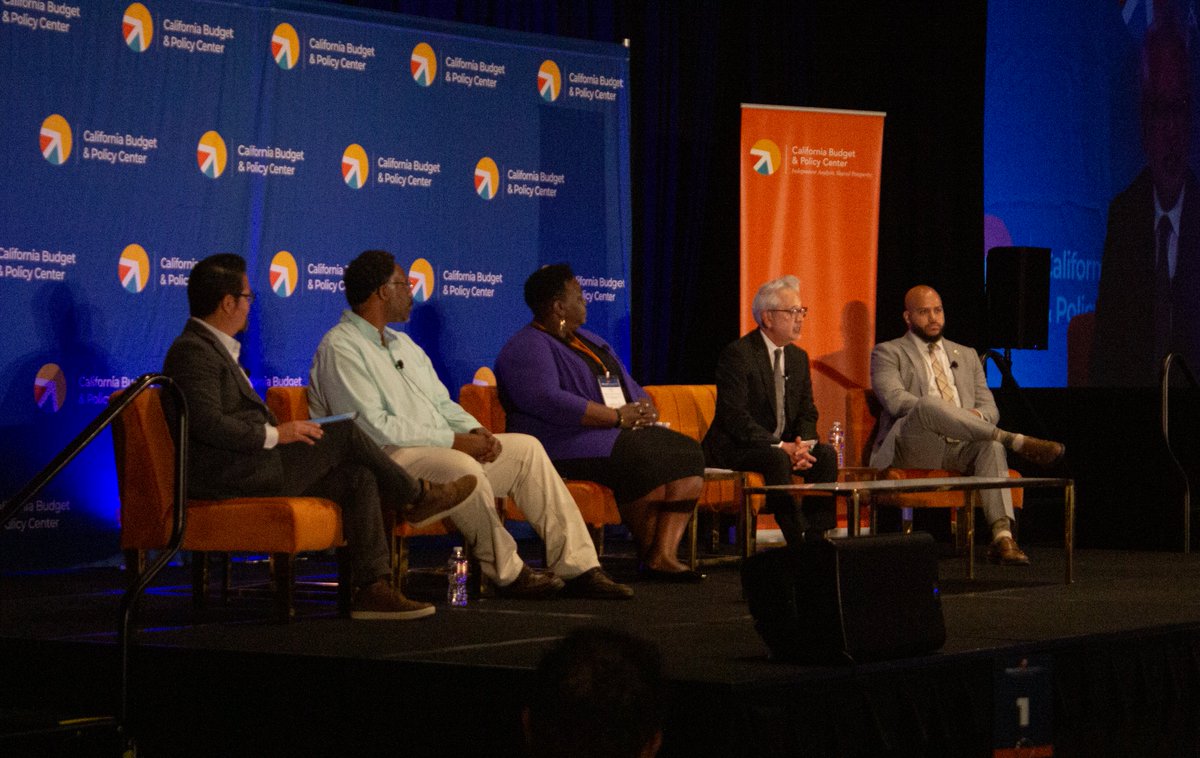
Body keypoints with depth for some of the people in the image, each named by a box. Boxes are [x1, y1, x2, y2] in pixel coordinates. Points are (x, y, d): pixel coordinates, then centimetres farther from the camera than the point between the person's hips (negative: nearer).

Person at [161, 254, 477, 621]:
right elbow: (207, 423, -24)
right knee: (343, 434, -12)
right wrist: (274, 434, -18)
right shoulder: (192, 351, -13)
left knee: (359, 477, -2)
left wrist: (280, 431, 10)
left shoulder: (214, 347, 22)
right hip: (230, 477, -11)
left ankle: (373, 587, -7)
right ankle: (417, 497, 9)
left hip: (251, 471, 11)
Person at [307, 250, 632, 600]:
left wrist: (475, 431, -1)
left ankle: (577, 567, -5)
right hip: (387, 460, -9)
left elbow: (442, 403, 23)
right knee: (460, 467, -36)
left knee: (526, 448, -1)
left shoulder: (403, 344, 23)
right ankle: (507, 573, -19)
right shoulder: (340, 348, -8)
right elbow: (374, 427, -18)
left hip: (443, 450, 10)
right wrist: (453, 440, -17)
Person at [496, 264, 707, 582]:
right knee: (645, 460, -32)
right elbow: (548, 401, -22)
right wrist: (619, 416, -19)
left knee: (687, 454, -11)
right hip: (571, 442, -10)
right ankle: (648, 554, -13)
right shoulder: (526, 349, -7)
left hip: (622, 433, 10)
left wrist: (644, 408, -2)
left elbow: (627, 385, 25)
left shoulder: (587, 340, 24)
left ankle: (664, 556, -20)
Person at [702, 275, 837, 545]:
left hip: (781, 447, 7)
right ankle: (797, 541, -32)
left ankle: (816, 540, -18)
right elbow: (733, 415, -22)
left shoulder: (798, 357, 10)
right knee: (776, 459, -35)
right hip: (735, 449, -7)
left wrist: (803, 444, -14)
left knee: (826, 455, -17)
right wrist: (780, 447, -27)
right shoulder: (737, 354, -14)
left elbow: (807, 413, 10)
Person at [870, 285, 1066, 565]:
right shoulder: (888, 353, 12)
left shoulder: (966, 355, 27)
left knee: (991, 443, -32)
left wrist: (975, 416, -7)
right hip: (913, 449, -4)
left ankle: (1002, 537, -45)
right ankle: (1017, 441, -39)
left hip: (960, 450, 4)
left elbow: (990, 409, 18)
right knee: (928, 405, -36)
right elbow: (895, 399, -7)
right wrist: (942, 412, -19)